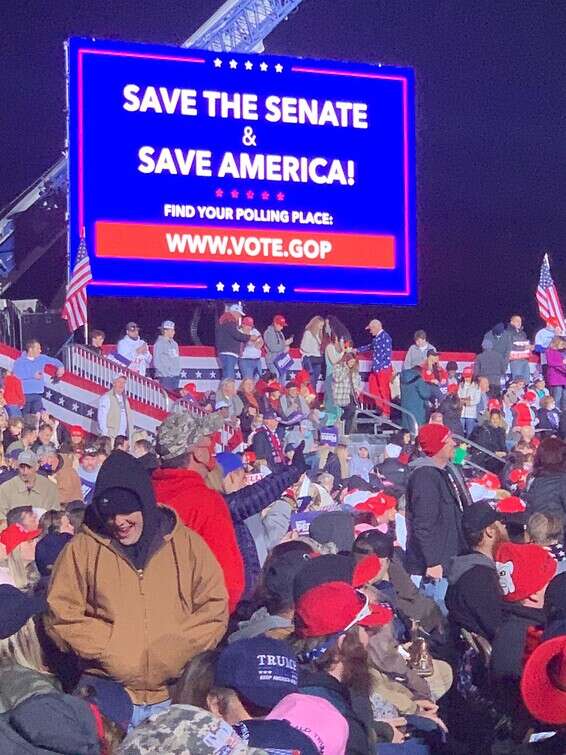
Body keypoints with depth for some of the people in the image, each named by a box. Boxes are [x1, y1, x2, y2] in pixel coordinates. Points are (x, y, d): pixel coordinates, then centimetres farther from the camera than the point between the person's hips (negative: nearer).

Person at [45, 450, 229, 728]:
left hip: (174, 694, 1)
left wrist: (177, 648, -9)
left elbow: (215, 609, 3)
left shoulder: (188, 544, 3)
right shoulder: (82, 549, 1)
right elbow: (61, 616, -2)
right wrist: (109, 648, -11)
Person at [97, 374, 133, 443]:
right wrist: (105, 435, -15)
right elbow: (102, 417, -7)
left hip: (124, 437, 6)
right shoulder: (106, 397, 1)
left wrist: (131, 435, 9)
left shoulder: (125, 399, 22)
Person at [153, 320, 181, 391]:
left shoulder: (174, 344, 15)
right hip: (164, 377, -7)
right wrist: (166, 373, -12)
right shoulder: (159, 344, -6)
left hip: (176, 376, 7)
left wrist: (178, 371, 9)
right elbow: (156, 362, -9)